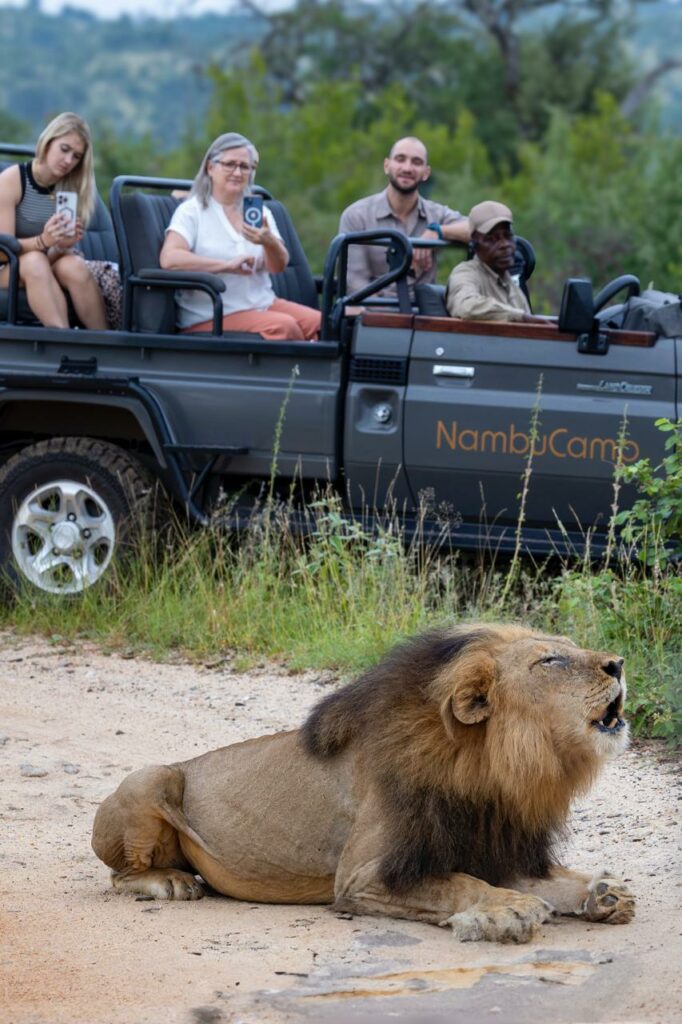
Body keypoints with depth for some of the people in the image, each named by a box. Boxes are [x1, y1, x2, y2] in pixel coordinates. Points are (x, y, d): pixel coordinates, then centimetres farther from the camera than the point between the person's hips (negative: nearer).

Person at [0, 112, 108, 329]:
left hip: (50, 269, 3)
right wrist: (43, 242, -33)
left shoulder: (71, 188, 0)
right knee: (35, 261, -36)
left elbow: (60, 252, -4)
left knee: (74, 265, -31)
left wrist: (63, 245, -28)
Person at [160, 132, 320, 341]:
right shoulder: (192, 211, 2)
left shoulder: (259, 211, 16)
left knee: (318, 322, -22)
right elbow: (169, 259, -16)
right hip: (213, 315, -5)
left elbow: (278, 266, 2)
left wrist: (270, 243, -22)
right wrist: (227, 265, -17)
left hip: (263, 304, 5)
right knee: (284, 326, -30)